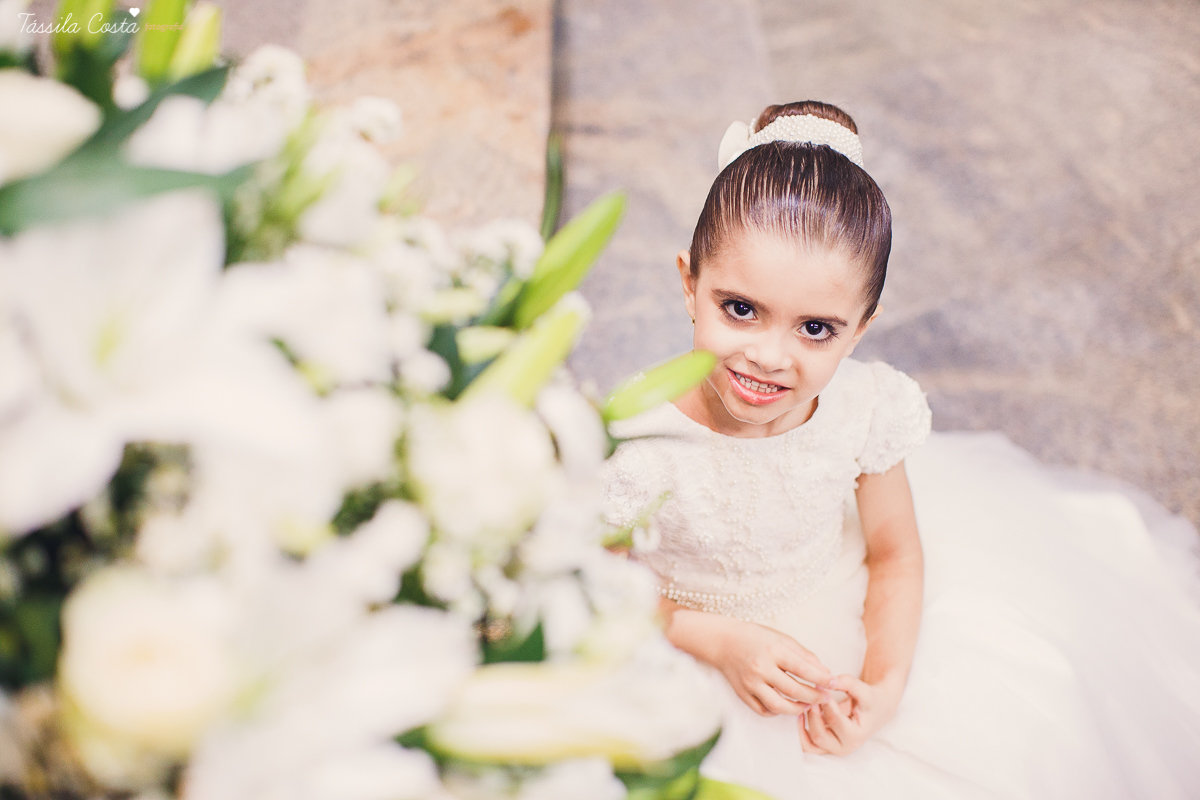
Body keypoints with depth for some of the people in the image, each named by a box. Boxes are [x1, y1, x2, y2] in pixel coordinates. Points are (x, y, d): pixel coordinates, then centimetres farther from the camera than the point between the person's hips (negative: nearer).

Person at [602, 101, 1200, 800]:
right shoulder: (636, 447, -30)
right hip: (697, 651, -2)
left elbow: (896, 556, -4)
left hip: (844, 626, 2)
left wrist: (886, 684, -16)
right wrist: (722, 642, -23)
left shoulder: (866, 409, -20)